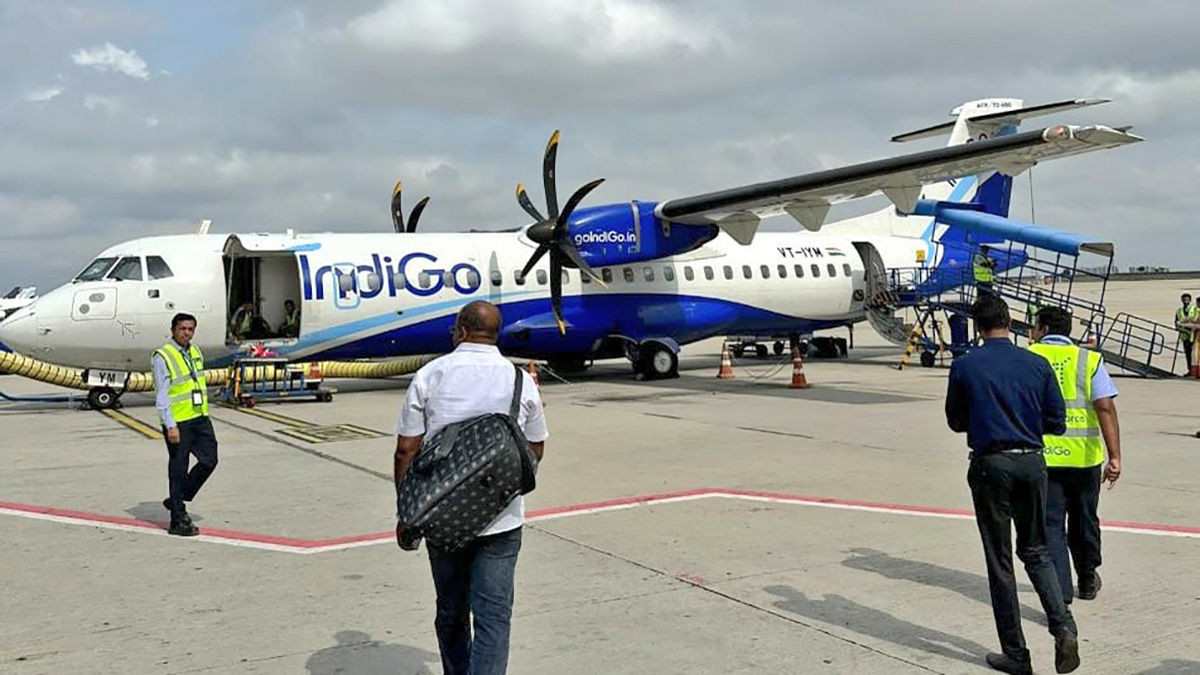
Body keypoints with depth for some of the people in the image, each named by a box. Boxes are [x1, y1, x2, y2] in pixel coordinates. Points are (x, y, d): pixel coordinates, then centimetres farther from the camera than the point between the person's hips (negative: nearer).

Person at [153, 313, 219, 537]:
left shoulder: (195, 352, 11)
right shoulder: (162, 357, -12)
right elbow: (161, 395, -15)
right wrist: (170, 425, -20)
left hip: (200, 418, 7)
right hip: (178, 422, -7)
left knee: (209, 460, 7)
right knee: (178, 469, 1)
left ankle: (177, 500, 25)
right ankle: (178, 521, 10)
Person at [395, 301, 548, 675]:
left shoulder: (429, 375, -3)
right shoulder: (520, 380, 1)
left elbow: (406, 450, -5)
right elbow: (536, 449, 11)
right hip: (501, 519, -1)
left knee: (451, 615, 17)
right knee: (494, 616, -1)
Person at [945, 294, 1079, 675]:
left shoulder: (964, 366, -5)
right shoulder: (1037, 365, 1)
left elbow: (955, 422, 4)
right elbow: (1057, 423, 4)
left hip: (990, 464, -3)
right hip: (1032, 462, 3)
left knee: (999, 560, 6)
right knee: (1035, 550, 19)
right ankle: (1063, 626, -2)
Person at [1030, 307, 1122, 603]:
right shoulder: (1090, 360, 1)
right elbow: (1105, 408, -9)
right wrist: (1115, 457, -12)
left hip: (1042, 456, -2)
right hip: (1084, 456, 2)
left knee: (1051, 525, 3)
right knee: (1084, 520, 20)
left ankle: (1060, 593, -7)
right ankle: (1088, 579, 39)